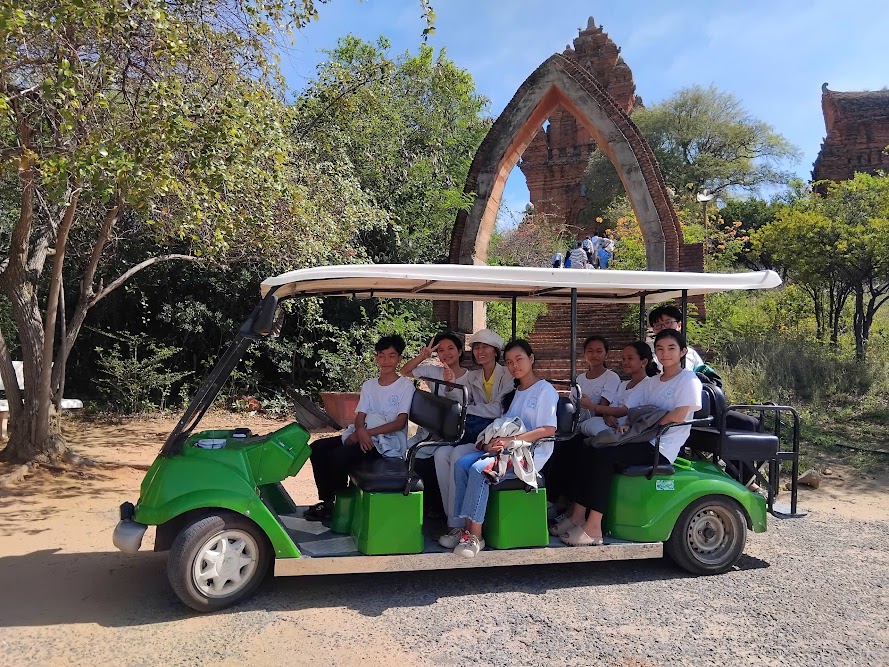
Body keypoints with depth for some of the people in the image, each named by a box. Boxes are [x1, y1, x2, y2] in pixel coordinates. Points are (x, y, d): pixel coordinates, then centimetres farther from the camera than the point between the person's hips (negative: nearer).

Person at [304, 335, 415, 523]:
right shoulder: (369, 385, 16)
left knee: (340, 454, -27)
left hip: (388, 442, -7)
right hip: (364, 436, 7)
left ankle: (335, 506, -6)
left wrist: (368, 432, -20)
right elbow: (360, 416, 6)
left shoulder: (406, 385, -2)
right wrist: (360, 431, -18)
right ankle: (326, 499, -2)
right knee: (318, 448, -10)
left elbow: (400, 422, -11)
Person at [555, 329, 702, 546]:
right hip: (642, 440, 8)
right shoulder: (650, 382, 21)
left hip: (662, 448, -7)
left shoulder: (688, 380, 0)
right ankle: (577, 514, -17)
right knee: (588, 452, -14)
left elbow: (678, 416, -13)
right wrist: (626, 426, -9)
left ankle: (593, 528, -27)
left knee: (604, 456, -27)